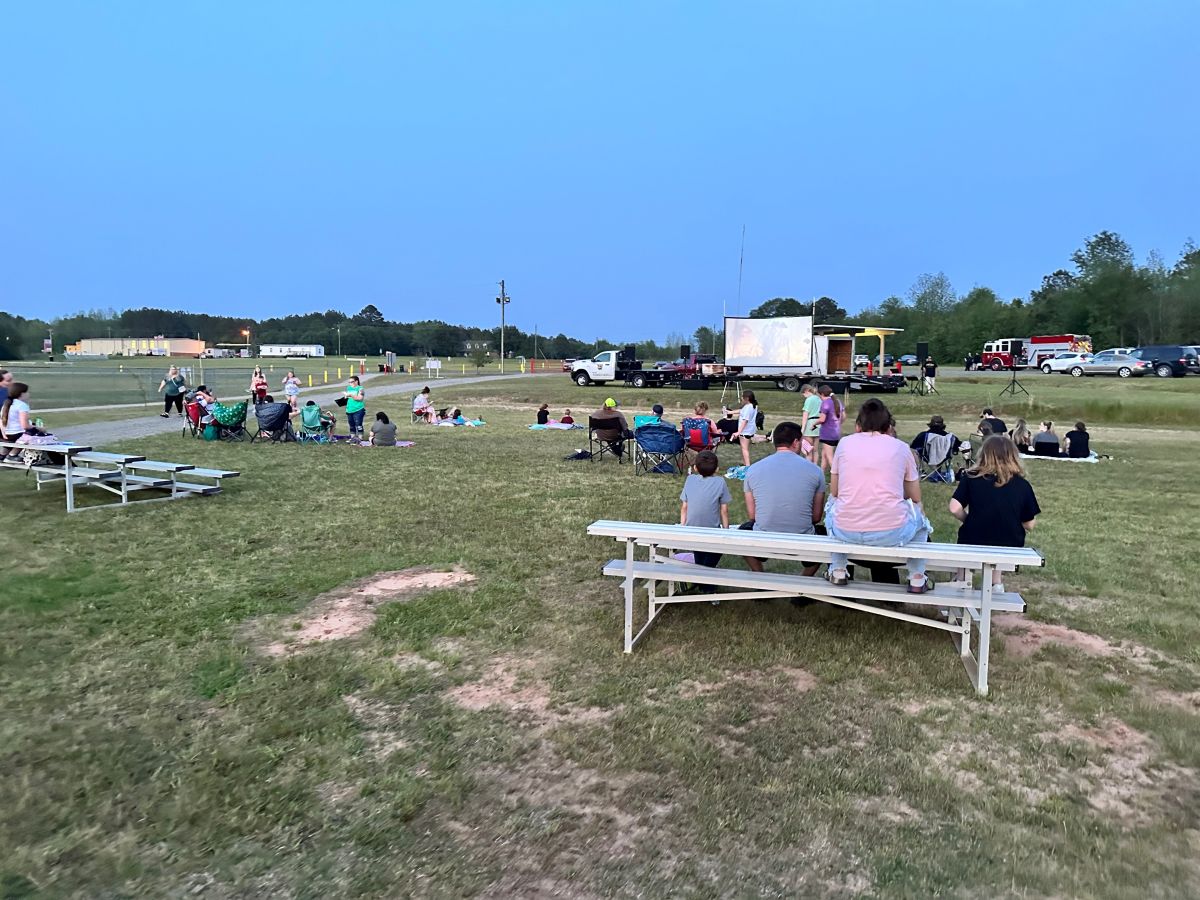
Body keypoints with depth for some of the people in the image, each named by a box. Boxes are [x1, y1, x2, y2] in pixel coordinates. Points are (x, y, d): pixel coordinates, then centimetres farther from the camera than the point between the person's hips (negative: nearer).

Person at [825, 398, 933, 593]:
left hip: (845, 532, 1)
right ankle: (917, 579, 30)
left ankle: (837, 572, 35)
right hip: (892, 534, 0)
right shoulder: (901, 447, 7)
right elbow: (915, 499, 14)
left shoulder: (845, 443, 8)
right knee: (919, 515, 32)